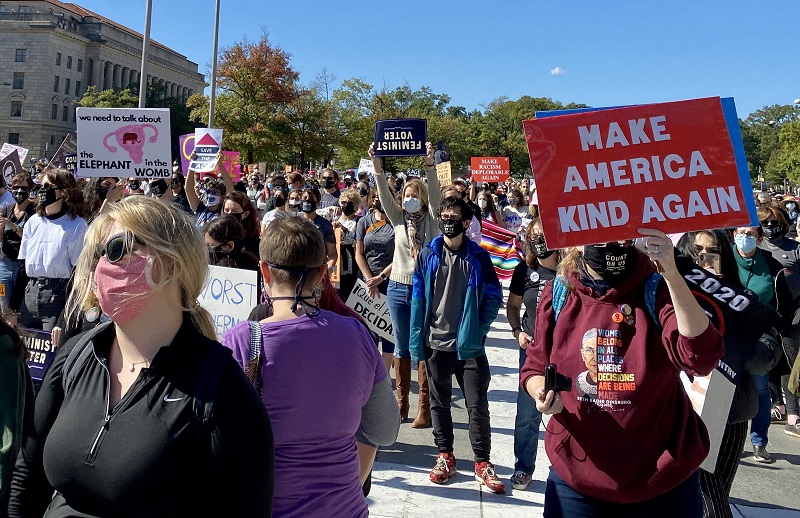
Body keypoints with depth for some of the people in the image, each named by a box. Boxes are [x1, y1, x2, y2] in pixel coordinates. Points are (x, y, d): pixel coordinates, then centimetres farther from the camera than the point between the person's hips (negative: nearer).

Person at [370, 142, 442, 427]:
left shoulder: (431, 219, 2)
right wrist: (377, 167, -16)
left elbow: (435, 194, -13)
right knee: (402, 348, 9)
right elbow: (385, 195, -3)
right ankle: (401, 403, 18)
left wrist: (430, 164, -26)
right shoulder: (399, 218, 8)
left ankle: (424, 407, 4)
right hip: (398, 288, 3)